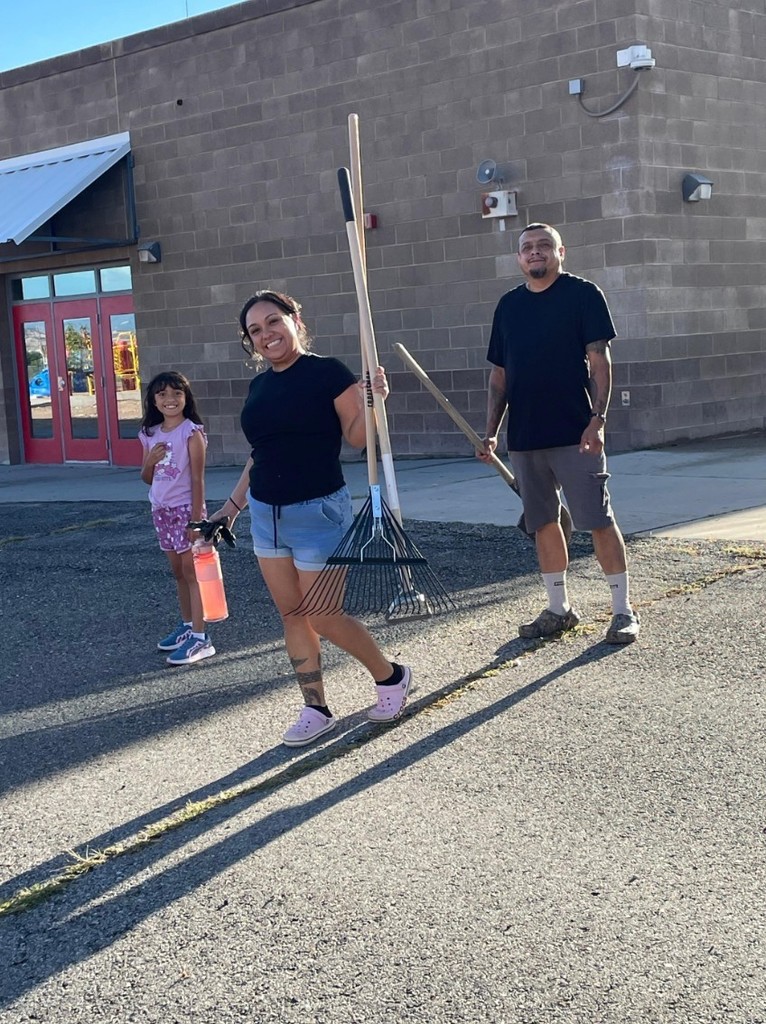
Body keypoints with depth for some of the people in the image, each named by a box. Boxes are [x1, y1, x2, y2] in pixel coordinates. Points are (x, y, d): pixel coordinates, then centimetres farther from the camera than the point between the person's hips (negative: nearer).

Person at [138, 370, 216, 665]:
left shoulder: (191, 432, -10)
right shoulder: (150, 434, 8)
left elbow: (197, 479, -12)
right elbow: (146, 478, 15)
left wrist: (196, 518, -17)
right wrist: (151, 460, -8)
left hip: (185, 508, -6)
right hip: (161, 509, 6)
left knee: (191, 571, -5)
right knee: (178, 571, 13)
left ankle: (200, 638, -4)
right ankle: (187, 625, 24)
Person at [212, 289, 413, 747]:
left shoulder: (328, 372, -10)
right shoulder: (260, 386, 9)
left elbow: (357, 437, -11)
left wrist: (371, 400, -29)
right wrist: (233, 505, 18)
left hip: (319, 512, -7)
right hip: (266, 515, 7)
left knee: (323, 617, -3)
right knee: (292, 616, 8)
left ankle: (392, 677, 20)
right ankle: (317, 710, 18)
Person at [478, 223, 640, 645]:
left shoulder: (583, 294, -2)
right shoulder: (508, 305, 13)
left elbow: (599, 361, -7)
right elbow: (499, 375, 16)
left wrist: (597, 419, -17)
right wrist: (491, 432, 10)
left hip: (574, 434, -5)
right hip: (524, 437, 5)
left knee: (599, 521, -4)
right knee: (543, 524, 10)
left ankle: (623, 610, 4)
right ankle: (559, 609, 21)